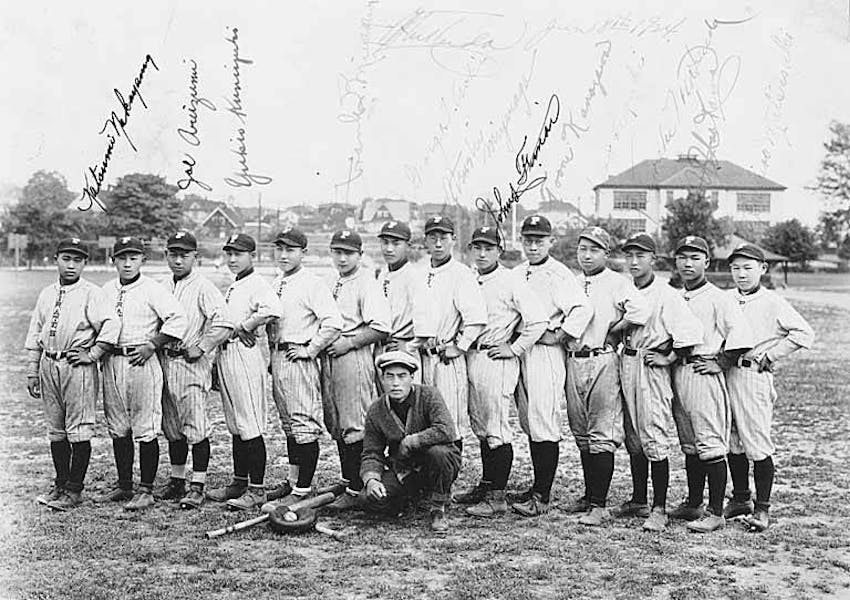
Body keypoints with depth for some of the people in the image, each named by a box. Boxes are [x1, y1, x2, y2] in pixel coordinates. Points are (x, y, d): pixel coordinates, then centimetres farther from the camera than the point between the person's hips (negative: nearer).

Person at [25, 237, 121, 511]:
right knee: (55, 430, 13)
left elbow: (111, 324, -17)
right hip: (49, 366, 7)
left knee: (79, 431, -3)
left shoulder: (92, 293, -5)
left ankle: (74, 490, 4)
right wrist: (32, 372, 13)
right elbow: (34, 335, 17)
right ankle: (60, 484, 24)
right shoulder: (46, 294, 14)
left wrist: (92, 355, -15)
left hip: (78, 368, -6)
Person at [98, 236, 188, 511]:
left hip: (142, 362, -7)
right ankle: (124, 486, 23)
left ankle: (146, 491, 3)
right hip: (112, 362, 7)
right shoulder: (106, 290, 13)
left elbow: (179, 319, -14)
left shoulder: (153, 289, -6)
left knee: (145, 430, -3)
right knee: (118, 429, 12)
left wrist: (152, 345, -15)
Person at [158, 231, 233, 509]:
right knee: (172, 428, 13)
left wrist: (199, 348, -17)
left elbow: (224, 325, -19)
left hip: (192, 364, -8)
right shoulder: (163, 287, 15)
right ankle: (177, 482, 23)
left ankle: (197, 487, 0)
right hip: (165, 361, 8)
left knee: (196, 428, -5)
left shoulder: (203, 287, -8)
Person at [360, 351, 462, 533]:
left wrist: (408, 442, -24)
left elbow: (446, 431, -31)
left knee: (437, 452, -36)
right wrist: (371, 479, -24)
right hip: (402, 470, 3)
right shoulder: (376, 412, -5)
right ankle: (412, 494, 16)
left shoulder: (429, 395, -15)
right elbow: (371, 454, -3)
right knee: (371, 499, -19)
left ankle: (438, 509, -12)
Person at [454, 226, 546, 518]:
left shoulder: (511, 281, -8)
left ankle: (497, 497, -2)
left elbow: (538, 320, -13)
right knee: (480, 428, 14)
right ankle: (485, 486, 24)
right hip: (470, 357, 7)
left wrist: (514, 349, -12)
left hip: (497, 360, -7)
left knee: (497, 430, -6)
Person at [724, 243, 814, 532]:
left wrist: (769, 356, -9)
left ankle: (762, 508, 6)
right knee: (732, 443, 12)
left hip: (754, 375, -5)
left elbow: (804, 333, -8)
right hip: (724, 374, 5)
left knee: (757, 443, -4)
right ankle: (740, 499, 26)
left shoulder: (772, 302, -4)